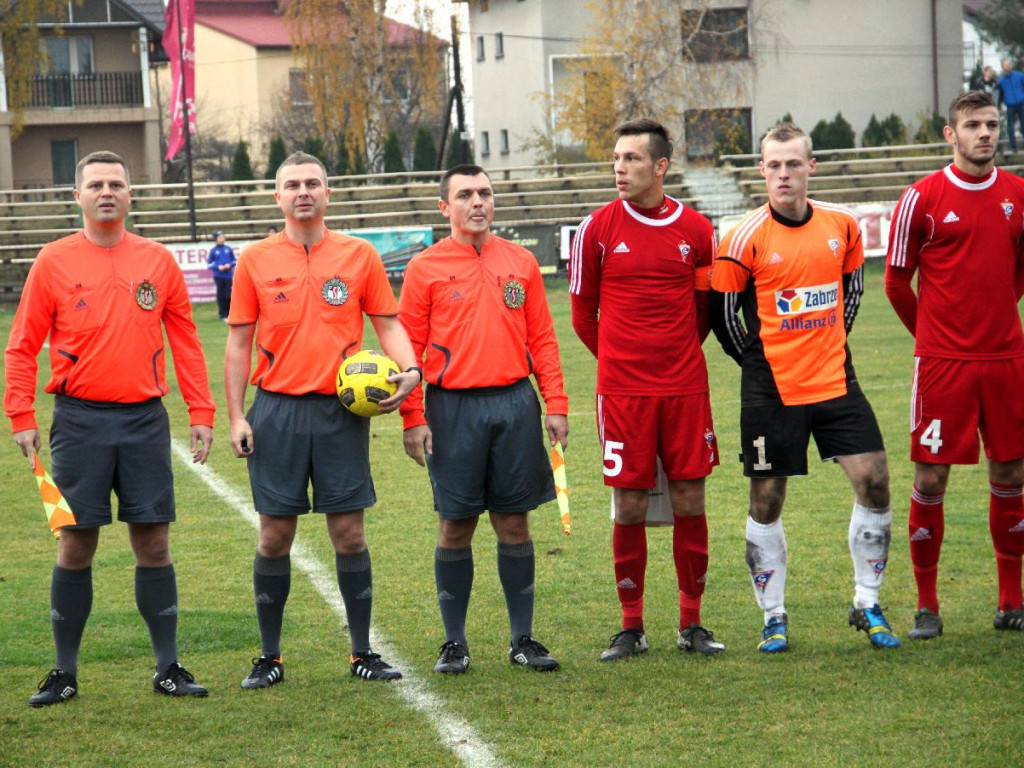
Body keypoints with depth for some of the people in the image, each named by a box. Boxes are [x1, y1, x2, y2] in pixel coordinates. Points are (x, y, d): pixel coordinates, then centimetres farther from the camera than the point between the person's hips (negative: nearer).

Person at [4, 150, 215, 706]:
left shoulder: (158, 262, 6)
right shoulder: (54, 262, 1)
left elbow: (185, 341, 9)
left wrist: (201, 413, 4)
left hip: (145, 420, 1)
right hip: (80, 420, -1)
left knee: (154, 543, 3)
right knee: (76, 545, 2)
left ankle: (168, 669, 10)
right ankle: (65, 672, 11)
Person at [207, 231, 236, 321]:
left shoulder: (229, 249, 7)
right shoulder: (213, 250, 3)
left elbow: (234, 260, 12)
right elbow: (209, 264, 5)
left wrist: (229, 265, -8)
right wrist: (218, 267, -11)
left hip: (228, 275, 1)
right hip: (218, 276, -1)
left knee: (229, 295, -4)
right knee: (221, 296, 0)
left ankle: (229, 313, 10)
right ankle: (223, 315, 5)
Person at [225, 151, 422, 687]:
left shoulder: (360, 255, 5)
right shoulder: (255, 260, 5)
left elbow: (388, 324, 8)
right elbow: (239, 342, 6)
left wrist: (407, 370, -12)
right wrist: (235, 417, -1)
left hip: (341, 411, 0)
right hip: (277, 411, 0)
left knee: (349, 533, 1)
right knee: (275, 536, 2)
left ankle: (362, 653, 10)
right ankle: (269, 657, 12)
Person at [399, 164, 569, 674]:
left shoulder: (521, 262, 9)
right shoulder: (425, 268, 1)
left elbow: (542, 338, 10)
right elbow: (408, 346, 0)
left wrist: (556, 403, 3)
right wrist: (413, 418, -6)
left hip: (515, 403, 2)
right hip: (453, 408, -2)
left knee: (514, 522, 6)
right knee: (455, 527, 2)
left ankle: (523, 639, 13)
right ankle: (454, 643, 11)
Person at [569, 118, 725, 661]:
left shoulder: (696, 230, 3)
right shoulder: (598, 229, -1)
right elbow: (582, 313, 9)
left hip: (685, 387, 1)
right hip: (622, 390, -1)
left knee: (689, 502, 2)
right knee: (629, 506, 0)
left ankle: (691, 622, 13)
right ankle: (631, 627, 10)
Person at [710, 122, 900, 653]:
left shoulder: (841, 225, 2)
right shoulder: (746, 239, -10)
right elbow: (721, 313, -2)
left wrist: (832, 345, 13)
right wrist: (759, 362, 3)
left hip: (836, 381, 3)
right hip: (773, 391, -3)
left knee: (874, 482, -3)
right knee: (766, 501, 2)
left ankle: (868, 605, 12)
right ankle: (774, 618, 15)